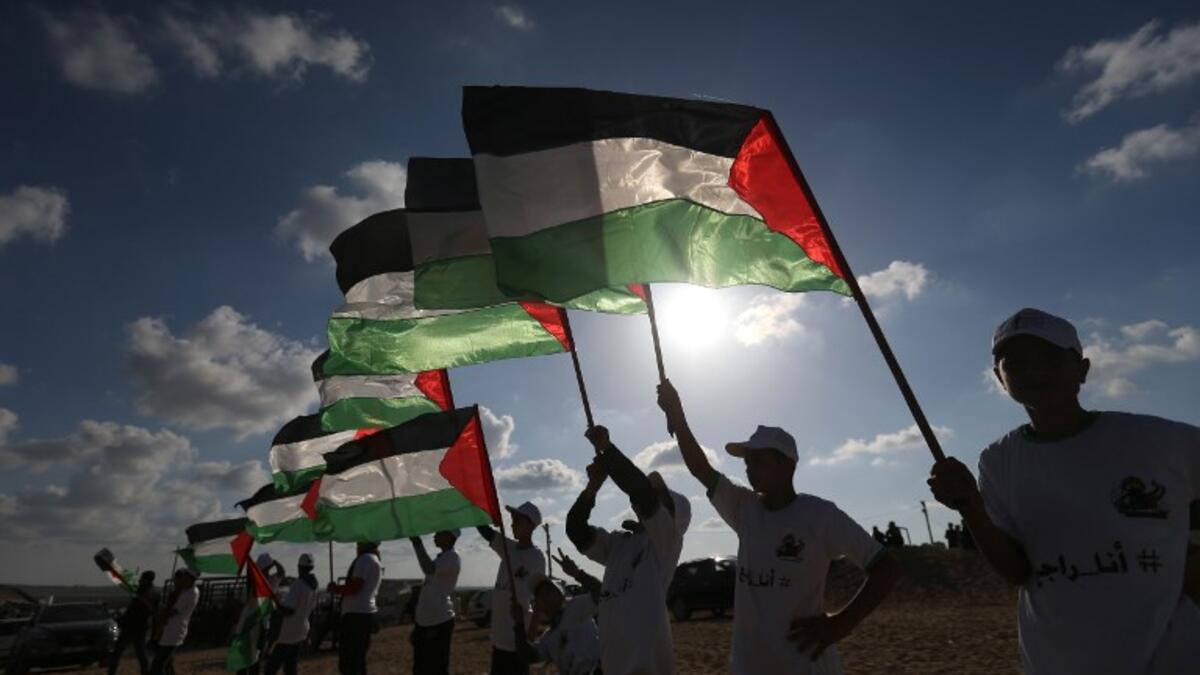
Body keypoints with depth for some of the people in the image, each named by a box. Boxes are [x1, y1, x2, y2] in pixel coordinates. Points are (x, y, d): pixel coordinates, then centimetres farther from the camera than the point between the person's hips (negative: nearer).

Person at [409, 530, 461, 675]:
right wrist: (416, 624, 23)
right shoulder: (440, 559, 18)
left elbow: (429, 569, -31)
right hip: (424, 622, 10)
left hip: (439, 622, -10)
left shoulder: (452, 558, -12)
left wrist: (417, 542, -23)